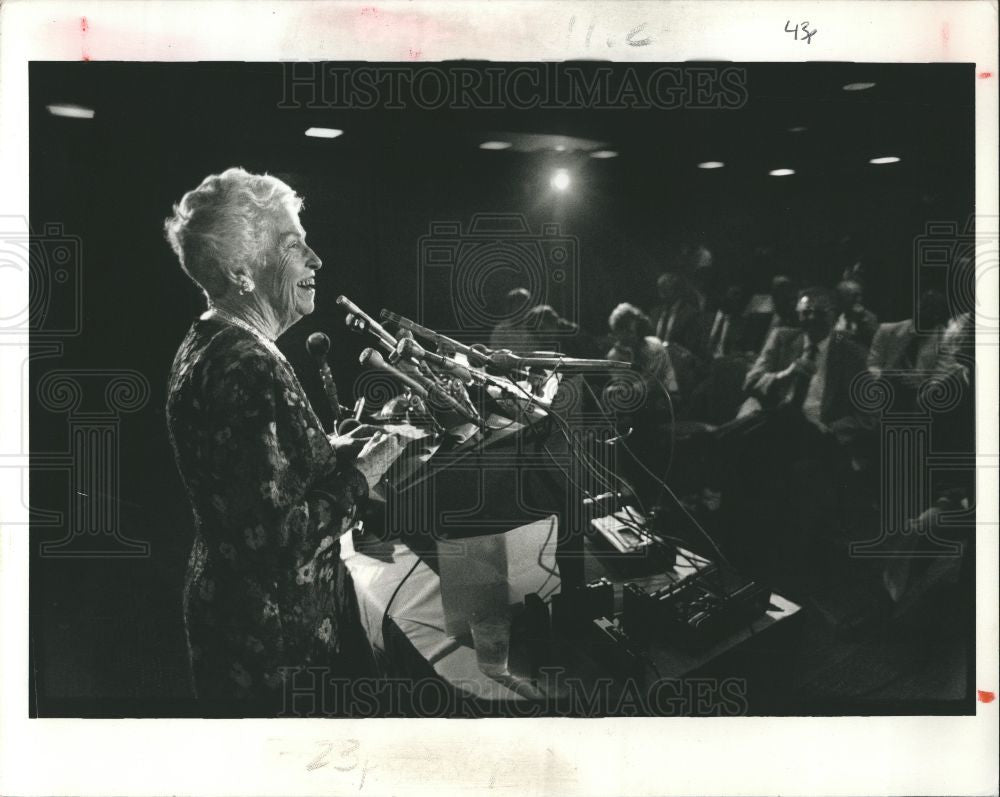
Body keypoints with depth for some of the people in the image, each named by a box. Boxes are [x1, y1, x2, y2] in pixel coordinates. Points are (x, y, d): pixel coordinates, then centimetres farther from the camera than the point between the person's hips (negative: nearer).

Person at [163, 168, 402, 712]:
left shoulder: (204, 346, 7)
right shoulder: (247, 368, -26)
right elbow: (280, 540, -30)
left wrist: (332, 451, 6)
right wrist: (360, 475, -16)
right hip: (275, 648, -10)